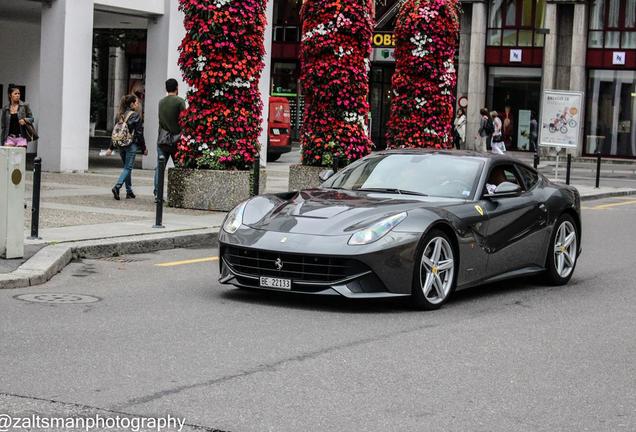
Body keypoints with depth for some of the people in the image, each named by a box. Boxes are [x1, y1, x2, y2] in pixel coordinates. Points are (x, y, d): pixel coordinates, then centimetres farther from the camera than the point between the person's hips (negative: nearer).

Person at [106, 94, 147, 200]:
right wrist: (144, 148, -2)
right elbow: (139, 134, -9)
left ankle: (129, 191, 18)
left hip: (121, 145, 6)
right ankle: (117, 186, -22)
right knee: (128, 167, -4)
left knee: (127, 167, 15)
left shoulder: (120, 115, 9)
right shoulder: (136, 115, -8)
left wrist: (111, 147, 13)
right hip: (131, 145, -6)